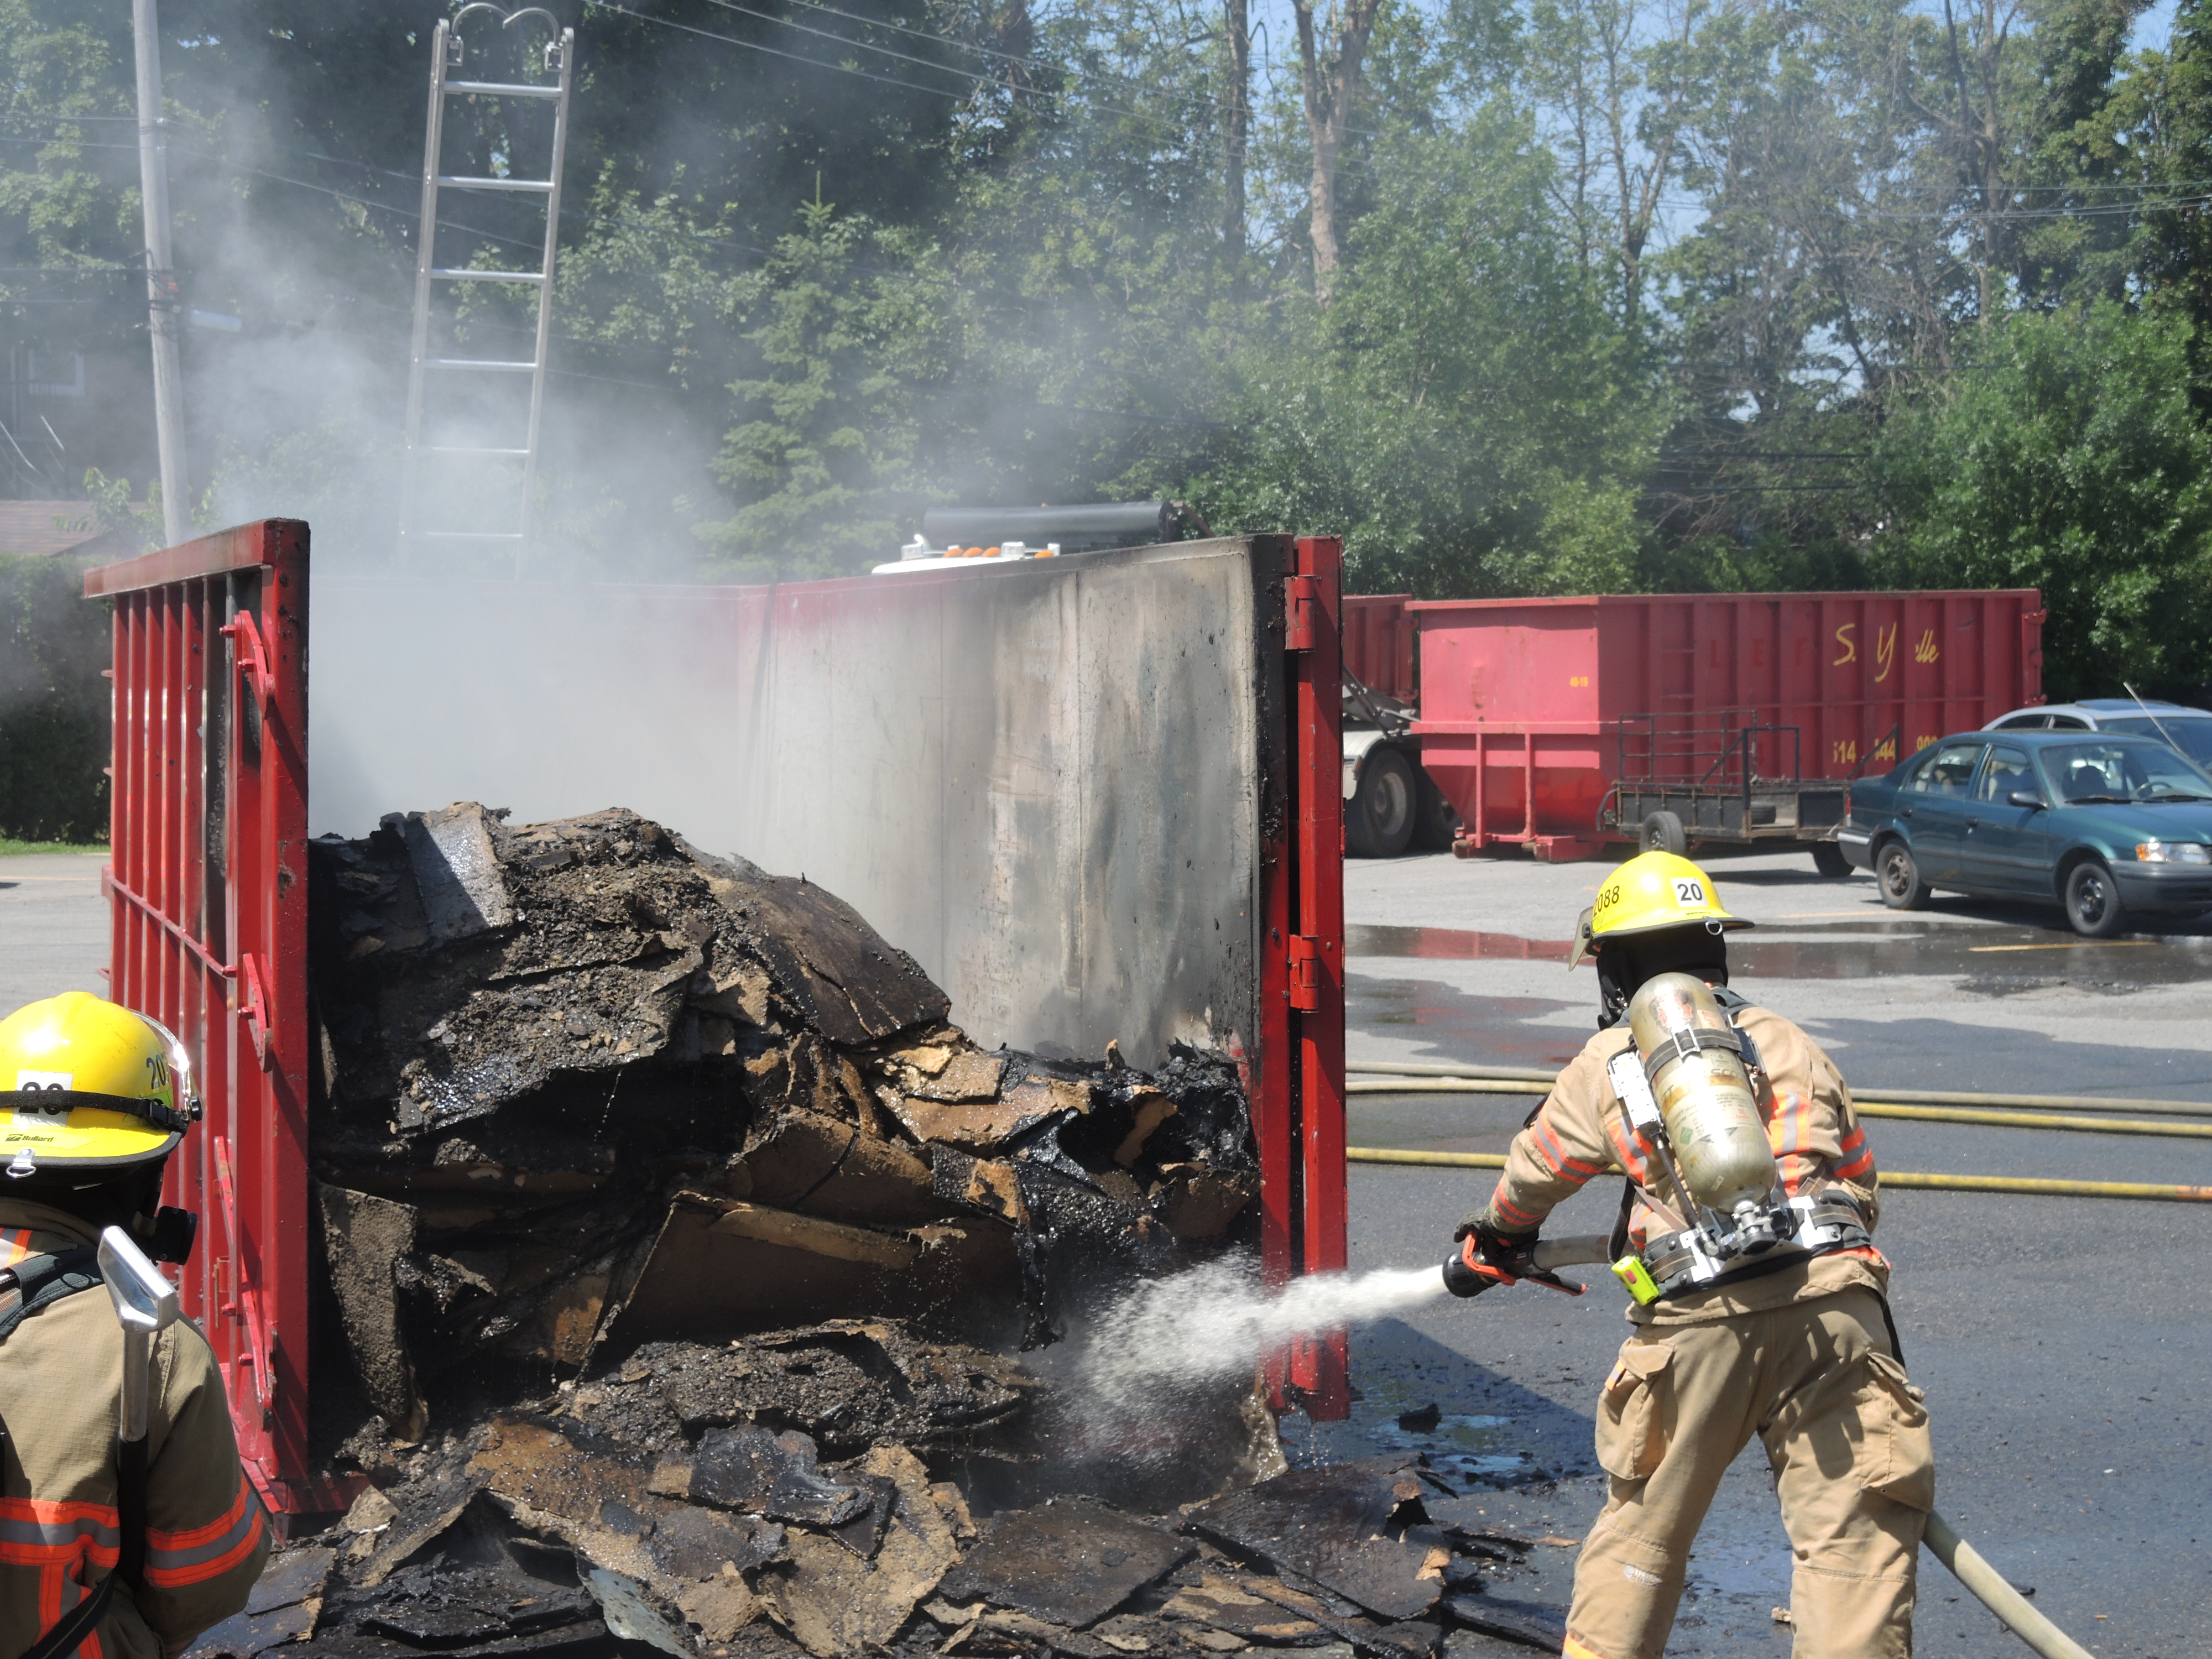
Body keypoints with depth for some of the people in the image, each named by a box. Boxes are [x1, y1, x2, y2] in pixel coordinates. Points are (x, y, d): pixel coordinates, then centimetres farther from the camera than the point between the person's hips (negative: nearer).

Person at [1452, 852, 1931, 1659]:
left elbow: (1534, 1176, 32)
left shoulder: (1605, 1064, 17)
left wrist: (1496, 1236, 52)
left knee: (1646, 1519, 19)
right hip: (1832, 1296, 1)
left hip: (1697, 1319, 0)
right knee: (1854, 1531, -1)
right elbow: (1861, 1187, 27)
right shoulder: (1792, 1045, 22)